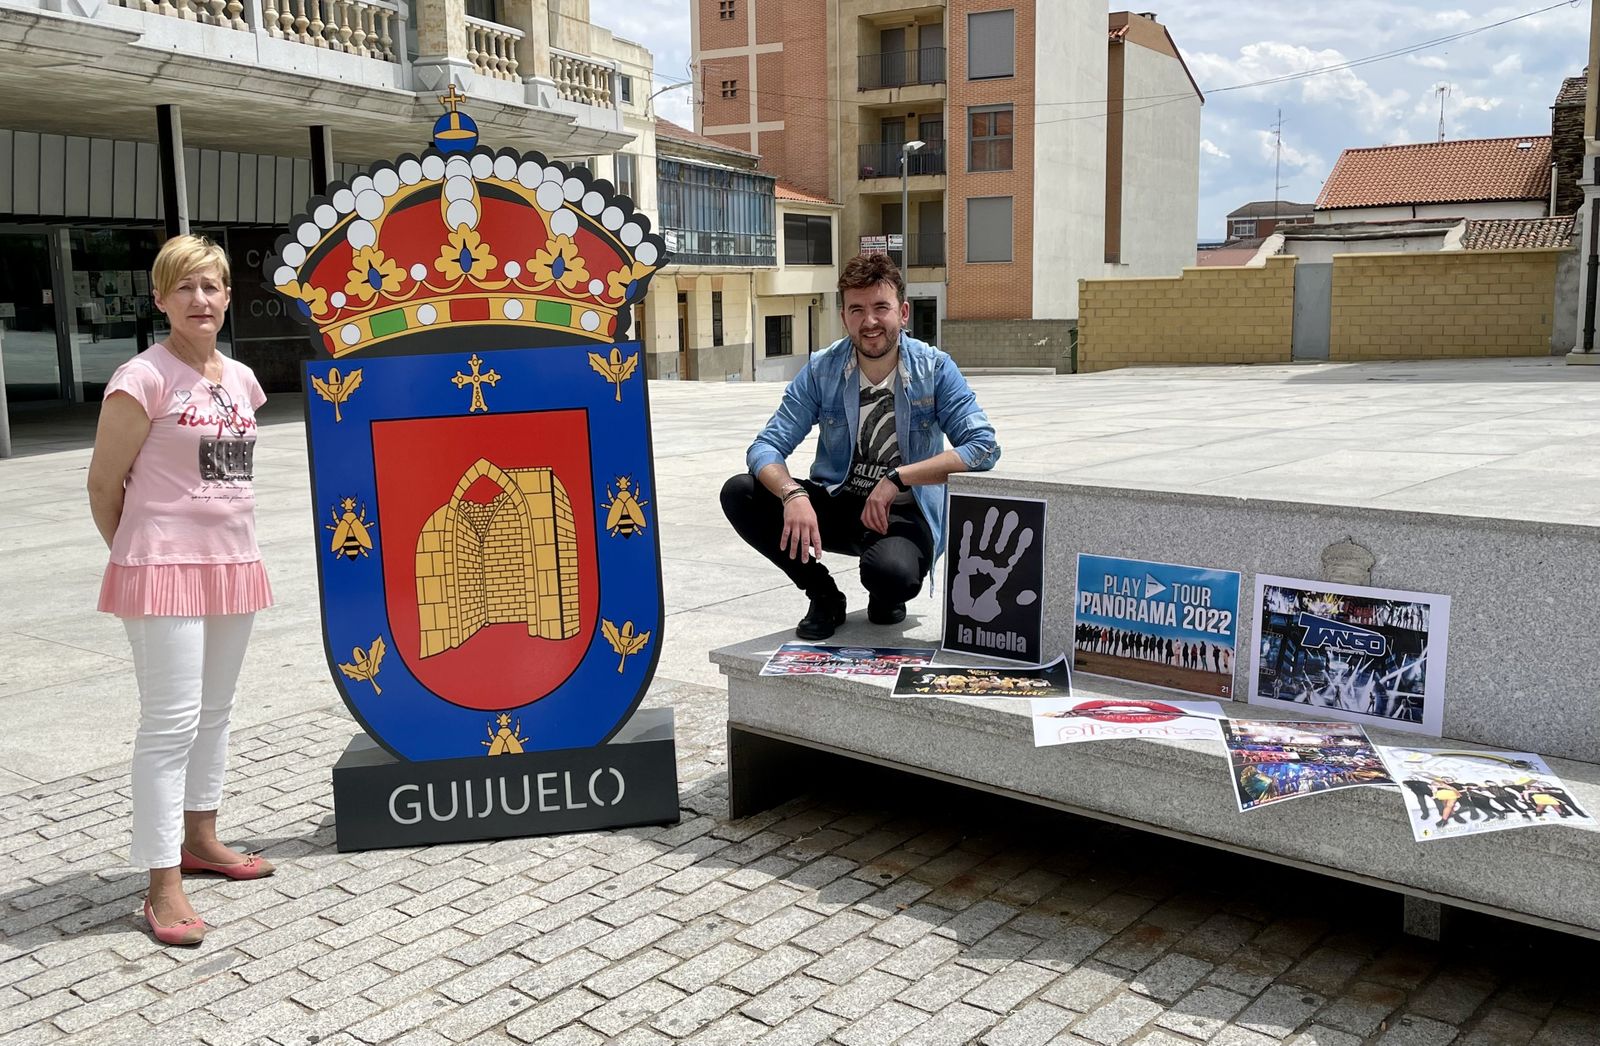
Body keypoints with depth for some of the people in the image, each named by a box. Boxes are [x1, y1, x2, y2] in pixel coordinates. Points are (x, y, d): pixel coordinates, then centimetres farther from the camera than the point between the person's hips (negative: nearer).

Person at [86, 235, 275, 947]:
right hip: (165, 568, -7)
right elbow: (103, 484, -8)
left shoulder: (240, 379, 9)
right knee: (171, 723, -6)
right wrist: (137, 553, 3)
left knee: (215, 710, 17)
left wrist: (230, 544, 16)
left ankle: (199, 839, 33)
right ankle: (163, 887, 1)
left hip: (231, 565, 7)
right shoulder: (144, 378, -12)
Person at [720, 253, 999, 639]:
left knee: (892, 573, -37)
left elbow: (984, 448, -18)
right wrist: (793, 494, -32)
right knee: (738, 494, -19)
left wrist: (898, 478, -24)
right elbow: (766, 448, -10)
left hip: (905, 514, -3)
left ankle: (885, 600, 5)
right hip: (837, 505, 3)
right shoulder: (821, 371, -6)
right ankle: (824, 596, 1)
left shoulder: (935, 369, -10)